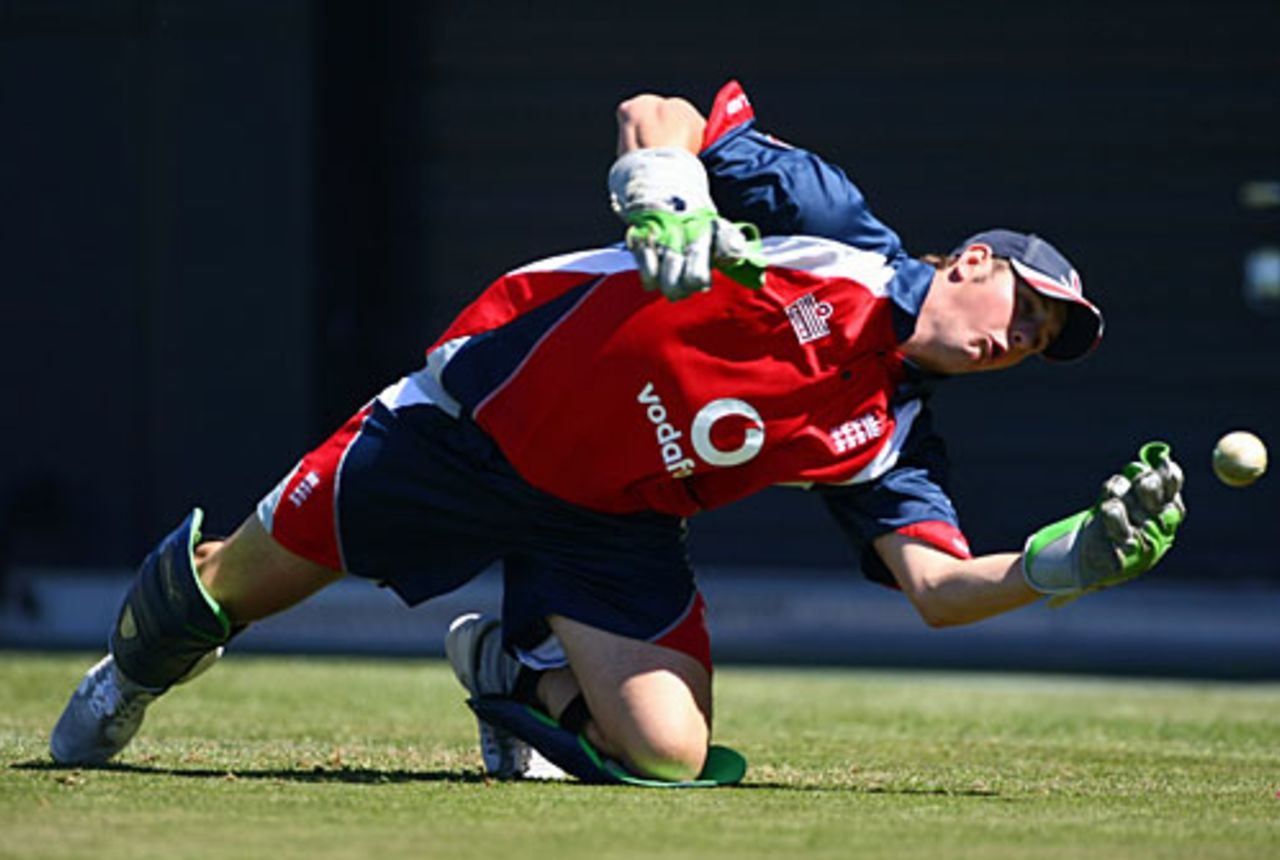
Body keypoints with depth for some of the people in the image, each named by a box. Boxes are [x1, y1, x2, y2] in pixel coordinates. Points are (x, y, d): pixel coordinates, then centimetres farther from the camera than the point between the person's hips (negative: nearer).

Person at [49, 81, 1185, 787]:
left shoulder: (891, 439, -4)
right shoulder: (833, 224, -15)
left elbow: (939, 586, -14)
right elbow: (660, 116, -18)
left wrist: (1077, 556, -29)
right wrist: (667, 193, -41)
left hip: (612, 530, 4)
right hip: (487, 412, -4)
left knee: (672, 754, -15)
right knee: (241, 583, 4)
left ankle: (514, 668, 17)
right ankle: (142, 662, 41)